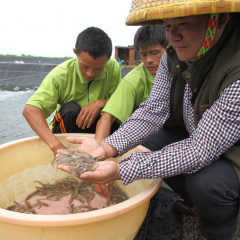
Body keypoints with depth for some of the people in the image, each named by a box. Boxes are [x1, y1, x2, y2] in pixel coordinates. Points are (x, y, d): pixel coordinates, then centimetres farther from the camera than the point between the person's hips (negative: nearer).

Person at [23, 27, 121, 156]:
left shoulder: (113, 68, -15)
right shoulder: (61, 74, -23)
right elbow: (30, 109, -32)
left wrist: (101, 103, -31)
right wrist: (57, 146, -47)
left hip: (95, 126, 2)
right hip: (66, 127, -1)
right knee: (72, 109, -32)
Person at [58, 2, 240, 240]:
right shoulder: (173, 57, -11)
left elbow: (200, 150, -35)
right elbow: (153, 111, -14)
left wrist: (121, 171, -40)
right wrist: (106, 147, -29)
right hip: (196, 139, 6)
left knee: (206, 181, -32)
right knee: (145, 142, -4)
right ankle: (193, 201, 19)